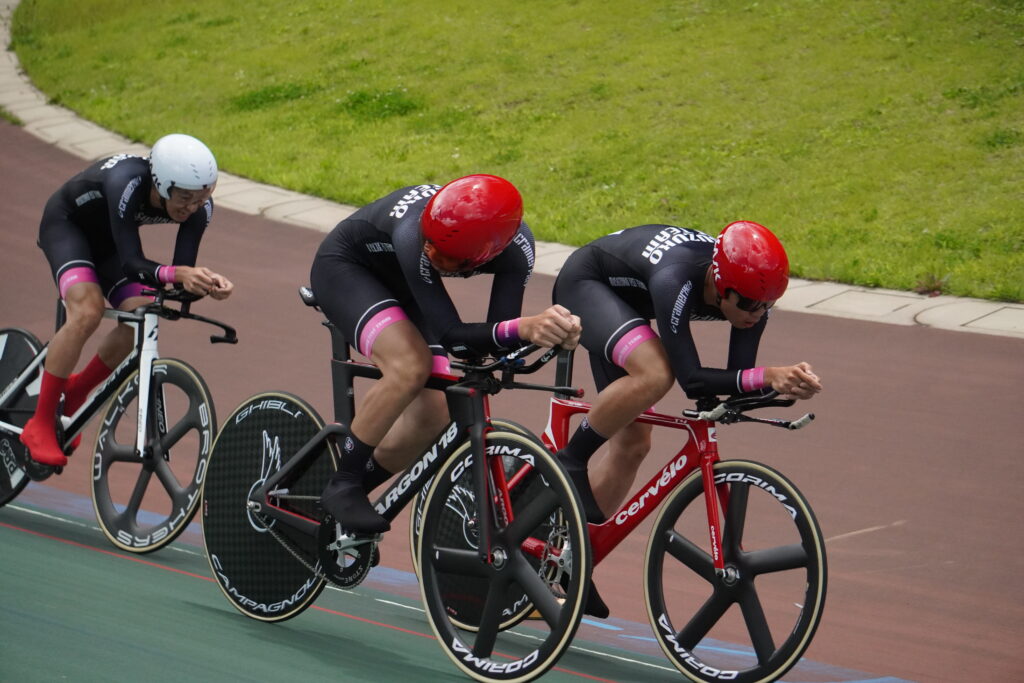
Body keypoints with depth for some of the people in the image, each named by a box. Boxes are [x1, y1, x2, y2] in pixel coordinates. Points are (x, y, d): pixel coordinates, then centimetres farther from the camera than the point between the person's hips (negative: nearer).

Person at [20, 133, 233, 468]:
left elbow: (183, 272, -24)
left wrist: (205, 282, -45)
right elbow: (131, 263, -43)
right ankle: (39, 425, -18)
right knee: (88, 311, -29)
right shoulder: (127, 181, -41)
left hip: (107, 237, 6)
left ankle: (74, 393, 11)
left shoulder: (199, 206, -25)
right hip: (66, 223, -6)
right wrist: (177, 274, -59)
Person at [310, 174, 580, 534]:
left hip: (399, 285, 5)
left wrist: (549, 330, -50)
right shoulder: (414, 236, -42)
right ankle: (342, 487, -14)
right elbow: (451, 337, -43)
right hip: (344, 267, -5)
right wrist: (525, 327, -59)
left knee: (434, 412, -8)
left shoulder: (516, 245, -29)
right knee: (410, 366, -31)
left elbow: (501, 328, -29)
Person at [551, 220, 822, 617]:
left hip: (626, 301, 7)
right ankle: (570, 461, -16)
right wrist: (768, 376, -52)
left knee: (633, 443, 3)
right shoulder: (675, 281, -42)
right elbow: (692, 380, -44)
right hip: (584, 282, -7)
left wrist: (782, 381, -41)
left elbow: (738, 377, -22)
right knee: (656, 373, -36)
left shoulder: (751, 292, -23)